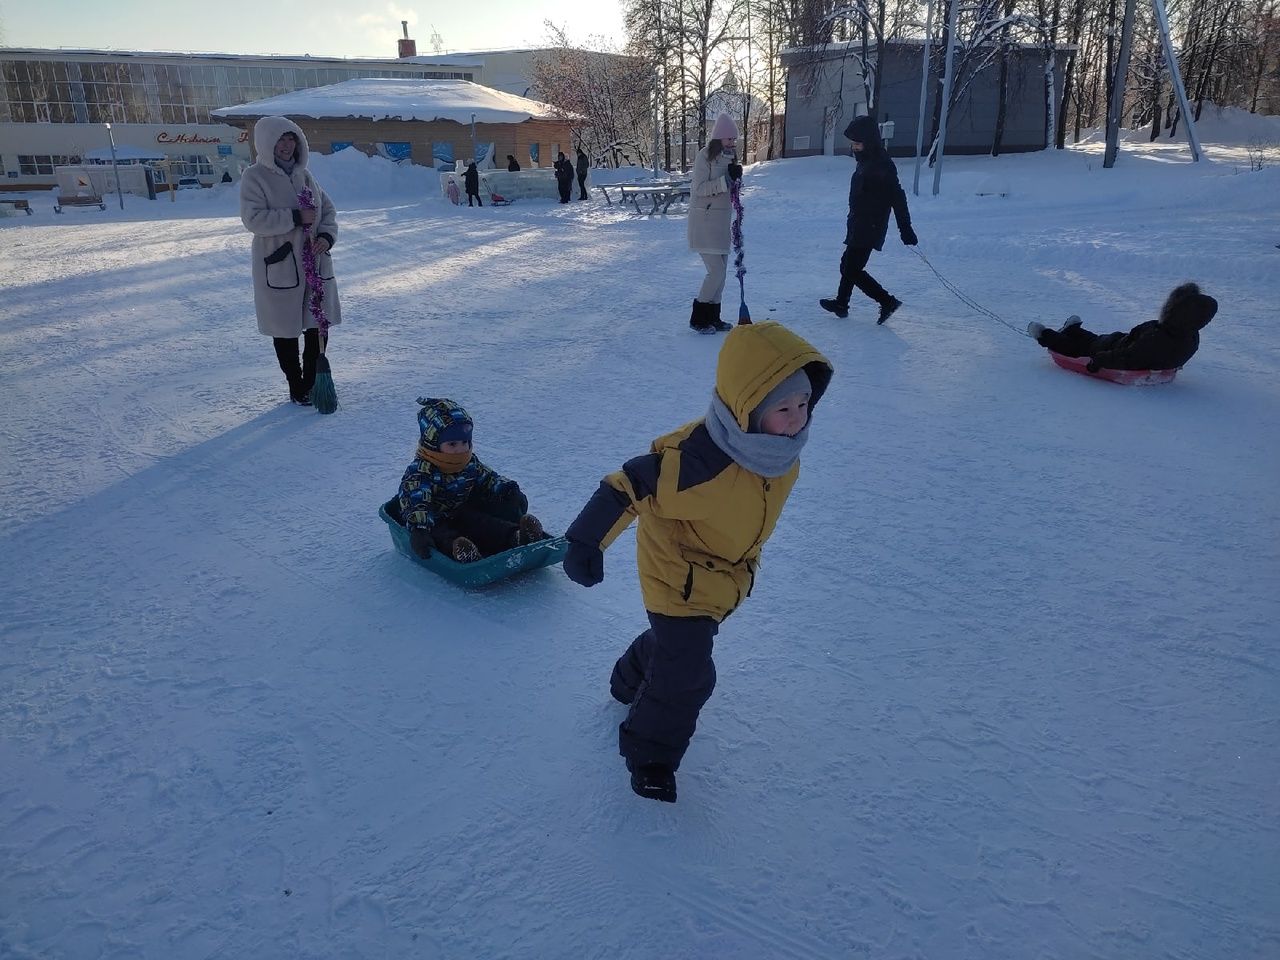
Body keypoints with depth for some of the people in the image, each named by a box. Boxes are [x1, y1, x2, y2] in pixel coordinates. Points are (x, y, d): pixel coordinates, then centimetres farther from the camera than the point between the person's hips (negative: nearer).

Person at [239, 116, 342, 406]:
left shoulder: (304, 174, 9)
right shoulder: (255, 177, -8)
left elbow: (328, 209, 12)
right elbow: (254, 219, -17)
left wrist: (327, 236, -8)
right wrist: (296, 218, -21)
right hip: (279, 265, -5)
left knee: (318, 324, 11)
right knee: (286, 329, 5)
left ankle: (312, 383, 27)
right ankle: (296, 388, 20)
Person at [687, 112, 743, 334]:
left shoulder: (729, 157, 13)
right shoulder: (705, 156, -11)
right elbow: (699, 188, -18)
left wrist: (736, 177, -1)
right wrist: (727, 179, -23)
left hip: (722, 219, 8)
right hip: (704, 219, -8)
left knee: (721, 270, 10)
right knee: (716, 270, -11)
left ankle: (713, 317, 19)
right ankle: (698, 318, 1)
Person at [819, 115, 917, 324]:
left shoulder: (881, 165, -19)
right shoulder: (866, 161, 11)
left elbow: (897, 197, -20)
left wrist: (905, 228, -21)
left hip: (869, 227, -10)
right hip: (860, 226, 10)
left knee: (852, 268, -10)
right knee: (850, 265, 19)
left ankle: (887, 301, -6)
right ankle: (841, 303, 34)